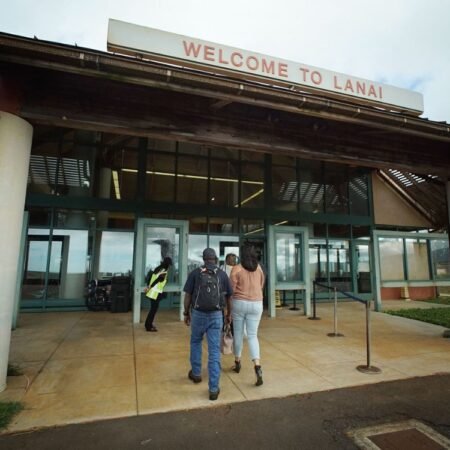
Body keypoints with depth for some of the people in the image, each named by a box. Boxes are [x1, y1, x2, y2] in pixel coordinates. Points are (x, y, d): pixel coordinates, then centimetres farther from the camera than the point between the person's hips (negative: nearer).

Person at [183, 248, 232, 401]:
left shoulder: (195, 273, -2)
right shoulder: (222, 274, 1)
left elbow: (188, 296, -2)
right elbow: (228, 297, 7)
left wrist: (186, 314, 10)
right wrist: (229, 314, 21)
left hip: (198, 314, 0)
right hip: (216, 315, 0)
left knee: (195, 342, 26)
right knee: (214, 350, 4)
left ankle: (196, 373, 39)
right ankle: (213, 389, 6)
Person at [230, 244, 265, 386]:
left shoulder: (236, 269, -9)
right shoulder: (259, 268, 3)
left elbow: (232, 290, -9)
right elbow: (261, 286, 13)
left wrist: (228, 310, -2)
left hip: (239, 303, -2)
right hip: (256, 304, 3)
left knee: (238, 334, 14)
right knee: (252, 336, 7)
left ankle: (237, 363, 29)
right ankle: (257, 366, -9)